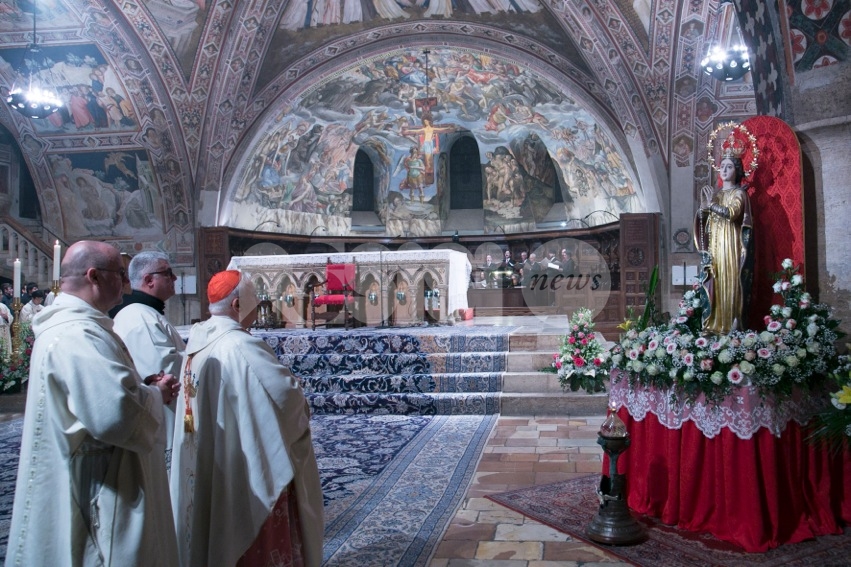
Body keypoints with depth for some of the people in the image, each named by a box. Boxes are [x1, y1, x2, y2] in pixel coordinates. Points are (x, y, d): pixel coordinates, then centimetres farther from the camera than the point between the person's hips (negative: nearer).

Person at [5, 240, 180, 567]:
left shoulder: (67, 324, 10)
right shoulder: (79, 336, -25)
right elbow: (116, 414, -34)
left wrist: (142, 385, 6)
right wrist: (154, 394, -14)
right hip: (102, 488, -11)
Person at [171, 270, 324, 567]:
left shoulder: (198, 340, 2)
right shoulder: (241, 346, -24)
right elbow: (286, 391, -27)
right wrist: (300, 404, -4)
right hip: (245, 464, -8)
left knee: (218, 529, 21)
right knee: (256, 536, 7)